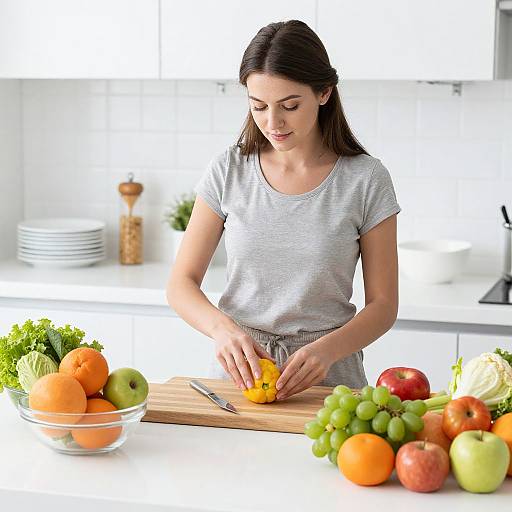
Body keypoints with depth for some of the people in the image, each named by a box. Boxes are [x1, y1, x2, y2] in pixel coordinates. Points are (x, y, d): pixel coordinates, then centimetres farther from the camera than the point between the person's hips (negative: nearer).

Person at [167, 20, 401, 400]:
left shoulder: (365, 179, -3)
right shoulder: (229, 171, 2)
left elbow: (383, 305, 1)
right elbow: (181, 283, 4)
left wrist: (327, 349, -18)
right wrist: (224, 329, -17)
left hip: (327, 379, -1)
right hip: (239, 372, 2)